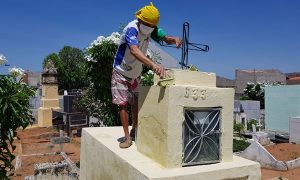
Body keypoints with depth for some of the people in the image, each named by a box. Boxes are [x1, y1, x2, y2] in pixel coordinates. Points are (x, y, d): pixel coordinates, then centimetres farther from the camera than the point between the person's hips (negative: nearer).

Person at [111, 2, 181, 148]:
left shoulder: (151, 29, -10)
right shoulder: (131, 29, -31)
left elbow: (165, 38, -5)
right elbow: (134, 50, -50)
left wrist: (174, 39, -32)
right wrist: (153, 65, -65)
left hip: (135, 74, 6)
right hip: (121, 73, -6)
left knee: (136, 104, 13)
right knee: (123, 104, -7)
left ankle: (134, 131, 31)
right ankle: (127, 137, 3)